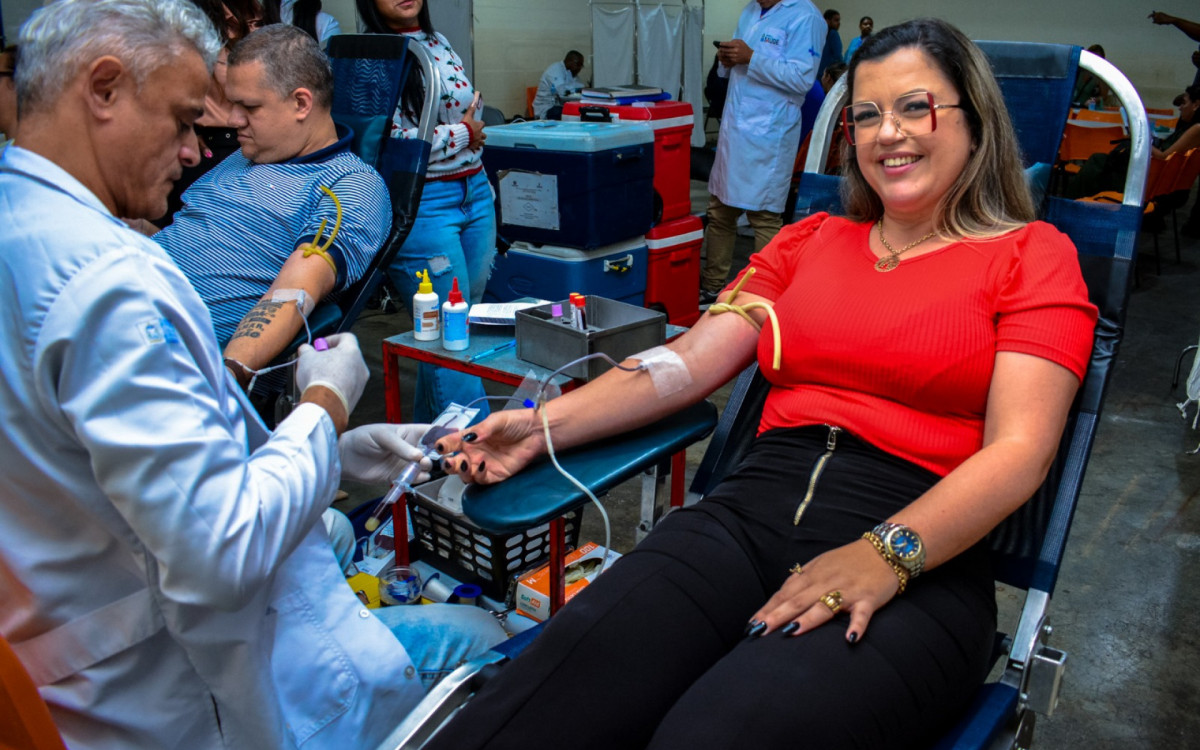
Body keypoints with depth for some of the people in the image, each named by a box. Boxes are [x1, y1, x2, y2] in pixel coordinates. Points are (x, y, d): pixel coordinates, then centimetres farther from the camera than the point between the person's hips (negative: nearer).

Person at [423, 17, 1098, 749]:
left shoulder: (1032, 255, 9)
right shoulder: (809, 240, 21)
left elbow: (1019, 451, -4)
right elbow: (688, 361, 13)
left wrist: (889, 555, -20)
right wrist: (545, 424, 1)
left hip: (918, 564, -2)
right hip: (748, 516, 3)